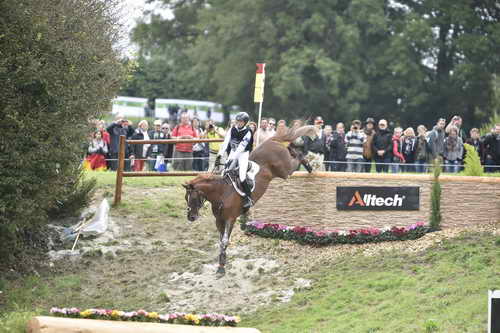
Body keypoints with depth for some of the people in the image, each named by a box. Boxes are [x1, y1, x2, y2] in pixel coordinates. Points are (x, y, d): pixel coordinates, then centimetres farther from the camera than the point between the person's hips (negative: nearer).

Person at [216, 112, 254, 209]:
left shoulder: (248, 132, -16)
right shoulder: (232, 130, -1)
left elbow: (241, 147, -22)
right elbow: (225, 142, -6)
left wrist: (232, 158, -28)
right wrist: (220, 155, -17)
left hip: (243, 154, -6)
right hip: (233, 153, 6)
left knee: (242, 176, -20)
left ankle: (248, 198, -13)